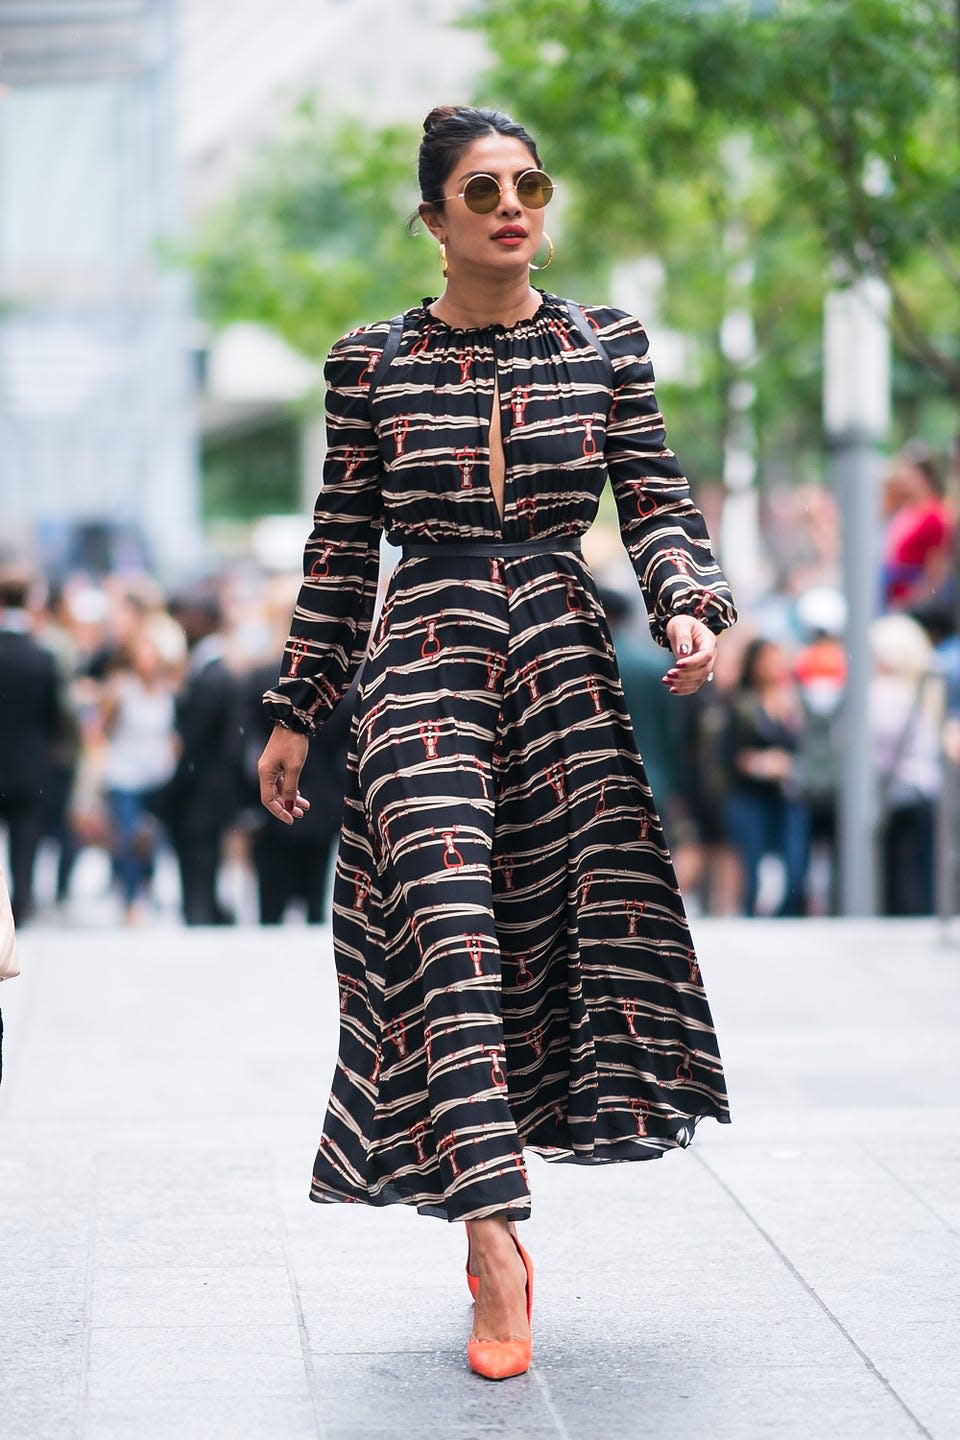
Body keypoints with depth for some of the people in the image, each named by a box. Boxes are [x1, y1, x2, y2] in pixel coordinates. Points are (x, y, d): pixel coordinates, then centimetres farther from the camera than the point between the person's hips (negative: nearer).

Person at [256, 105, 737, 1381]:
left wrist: (689, 610, -13)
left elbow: (657, 505, 7)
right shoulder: (371, 363, 6)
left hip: (562, 648, 2)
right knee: (449, 928, -13)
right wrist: (297, 712, 10)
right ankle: (495, 1233, -15)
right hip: (422, 655, -2)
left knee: (582, 910, -7)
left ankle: (482, 1175, 9)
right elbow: (342, 545, 10)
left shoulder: (608, 344, 9)